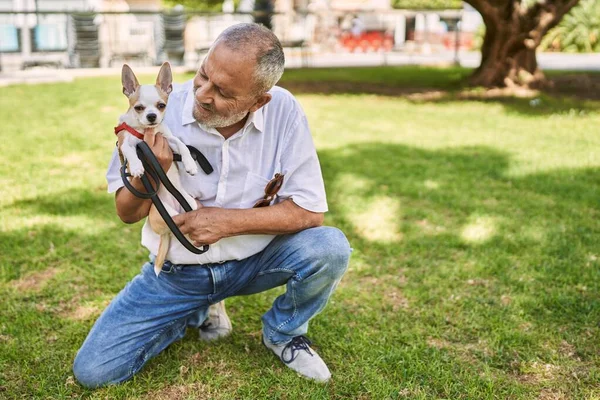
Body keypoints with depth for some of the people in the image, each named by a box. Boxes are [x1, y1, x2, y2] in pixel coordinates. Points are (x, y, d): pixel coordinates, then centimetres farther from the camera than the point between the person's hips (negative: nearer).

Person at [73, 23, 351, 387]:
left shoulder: (283, 111, -16)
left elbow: (310, 211, -15)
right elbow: (127, 213, -7)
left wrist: (229, 221, -25)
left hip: (254, 260, 0)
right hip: (177, 270, 1)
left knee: (331, 248, -28)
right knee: (92, 370, -6)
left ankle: (282, 332, 5)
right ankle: (196, 311, 20)